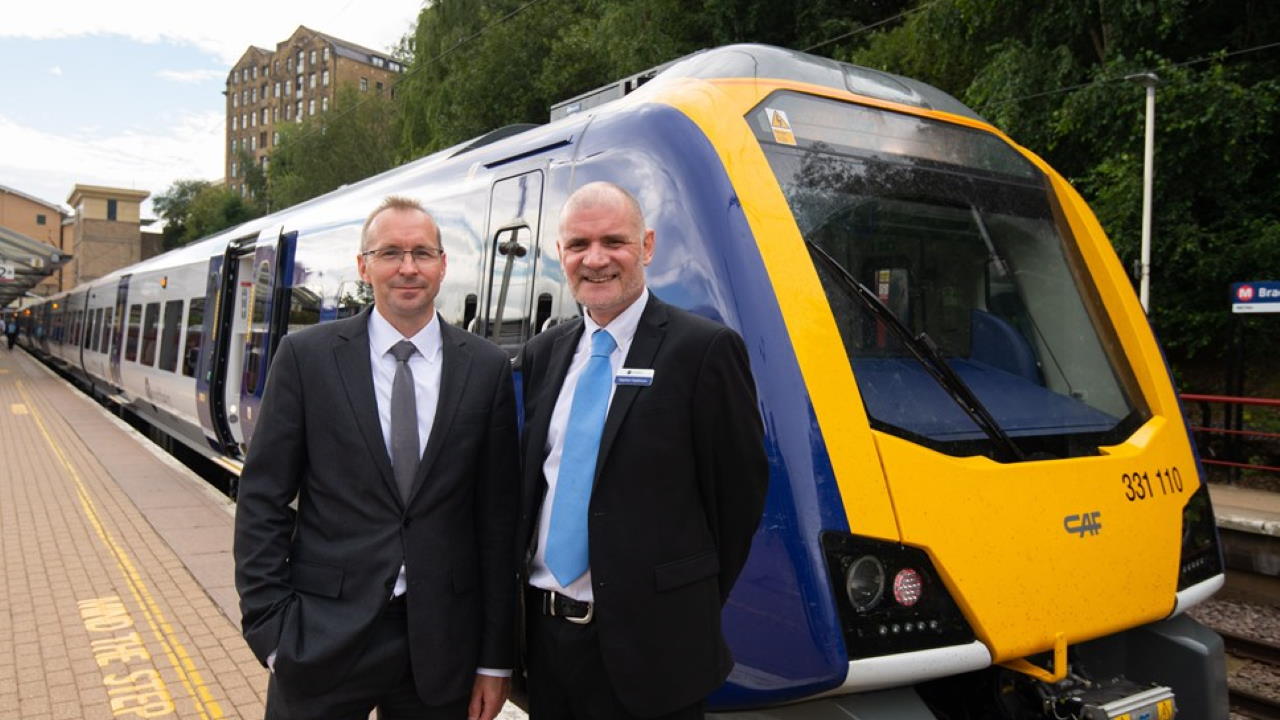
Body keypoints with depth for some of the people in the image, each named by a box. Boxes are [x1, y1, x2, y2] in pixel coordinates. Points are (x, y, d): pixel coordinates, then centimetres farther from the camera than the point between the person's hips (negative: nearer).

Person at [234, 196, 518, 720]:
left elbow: (498, 517, 0)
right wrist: (269, 626, -6)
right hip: (323, 636, -1)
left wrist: (495, 658, 2)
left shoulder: (486, 368, -1)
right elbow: (262, 498, 0)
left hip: (441, 642, 1)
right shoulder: (306, 356, -2)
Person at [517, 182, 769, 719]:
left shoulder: (705, 349, -12)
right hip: (545, 632, 6)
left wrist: (694, 607, -1)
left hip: (649, 642, -5)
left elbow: (741, 490, -8)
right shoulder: (542, 355, 7)